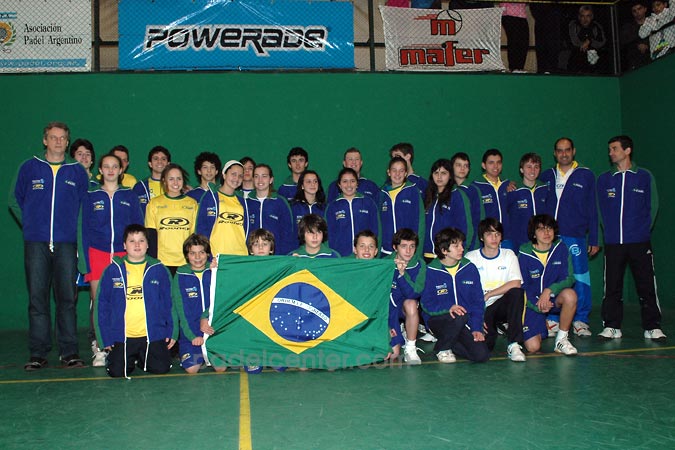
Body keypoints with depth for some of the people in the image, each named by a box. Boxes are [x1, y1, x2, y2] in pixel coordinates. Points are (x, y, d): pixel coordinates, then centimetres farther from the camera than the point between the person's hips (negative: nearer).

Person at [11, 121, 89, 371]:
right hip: (35, 244, 0)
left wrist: (76, 229, 4)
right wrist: (30, 224, 10)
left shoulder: (78, 171, 9)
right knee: (37, 298, 2)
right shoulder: (29, 167, 9)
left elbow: (86, 206, 13)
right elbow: (15, 200, 16)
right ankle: (38, 353, 8)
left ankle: (69, 352, 5)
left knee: (67, 298, 0)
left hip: (66, 243, 0)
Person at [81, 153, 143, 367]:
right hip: (97, 254, 0)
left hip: (124, 256, 0)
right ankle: (98, 348, 1)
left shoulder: (130, 196, 10)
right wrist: (85, 263, -1)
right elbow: (84, 231, 8)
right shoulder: (91, 196, 9)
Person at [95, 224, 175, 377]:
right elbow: (102, 305, 8)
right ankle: (130, 358, 21)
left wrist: (172, 331, 4)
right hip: (122, 337, 0)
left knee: (161, 368, -13)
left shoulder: (159, 270, 6)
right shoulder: (112, 271, 5)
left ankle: (142, 359, 20)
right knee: (117, 371, -13)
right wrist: (105, 337, 3)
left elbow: (168, 303, 10)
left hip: (153, 335, 0)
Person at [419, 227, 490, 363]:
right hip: (438, 319, -4)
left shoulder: (470, 268, 3)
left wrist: (476, 328, -7)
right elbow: (426, 304, -11)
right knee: (460, 317, -36)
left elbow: (478, 301, 5)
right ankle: (442, 348, -7)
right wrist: (449, 308, -28)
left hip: (464, 322, 4)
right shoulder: (431, 271, -8)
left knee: (482, 355, -17)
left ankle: (449, 343, 12)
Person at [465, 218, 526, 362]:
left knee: (517, 292, -31)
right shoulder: (470, 257, 0)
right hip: (480, 310, -2)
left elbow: (516, 284, -11)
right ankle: (491, 331, 12)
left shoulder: (508, 255, 5)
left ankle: (514, 345, -25)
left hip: (501, 306, 2)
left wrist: (488, 295, -15)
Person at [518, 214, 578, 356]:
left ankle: (562, 338, -13)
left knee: (570, 294, -34)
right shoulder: (524, 254, -10)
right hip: (532, 302, -1)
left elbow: (569, 278, -8)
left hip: (554, 298, 2)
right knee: (533, 347, -15)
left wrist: (549, 290, -25)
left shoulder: (560, 248, -5)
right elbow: (521, 286, -6)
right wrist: (537, 305, -20)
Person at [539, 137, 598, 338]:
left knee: (579, 278, -1)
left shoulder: (585, 175, 7)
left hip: (575, 236, -2)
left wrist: (593, 239, 2)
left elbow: (592, 209, 6)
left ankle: (580, 320, 11)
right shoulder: (547, 176, 13)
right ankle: (552, 320, 12)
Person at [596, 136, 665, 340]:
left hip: (640, 242, -1)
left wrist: (643, 231, 0)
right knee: (612, 286, 3)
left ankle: (652, 327, 10)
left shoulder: (645, 177, 5)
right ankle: (612, 327, 12)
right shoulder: (604, 180, 9)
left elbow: (652, 206, 7)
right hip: (613, 243, 2)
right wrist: (609, 232, 5)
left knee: (647, 285, 0)